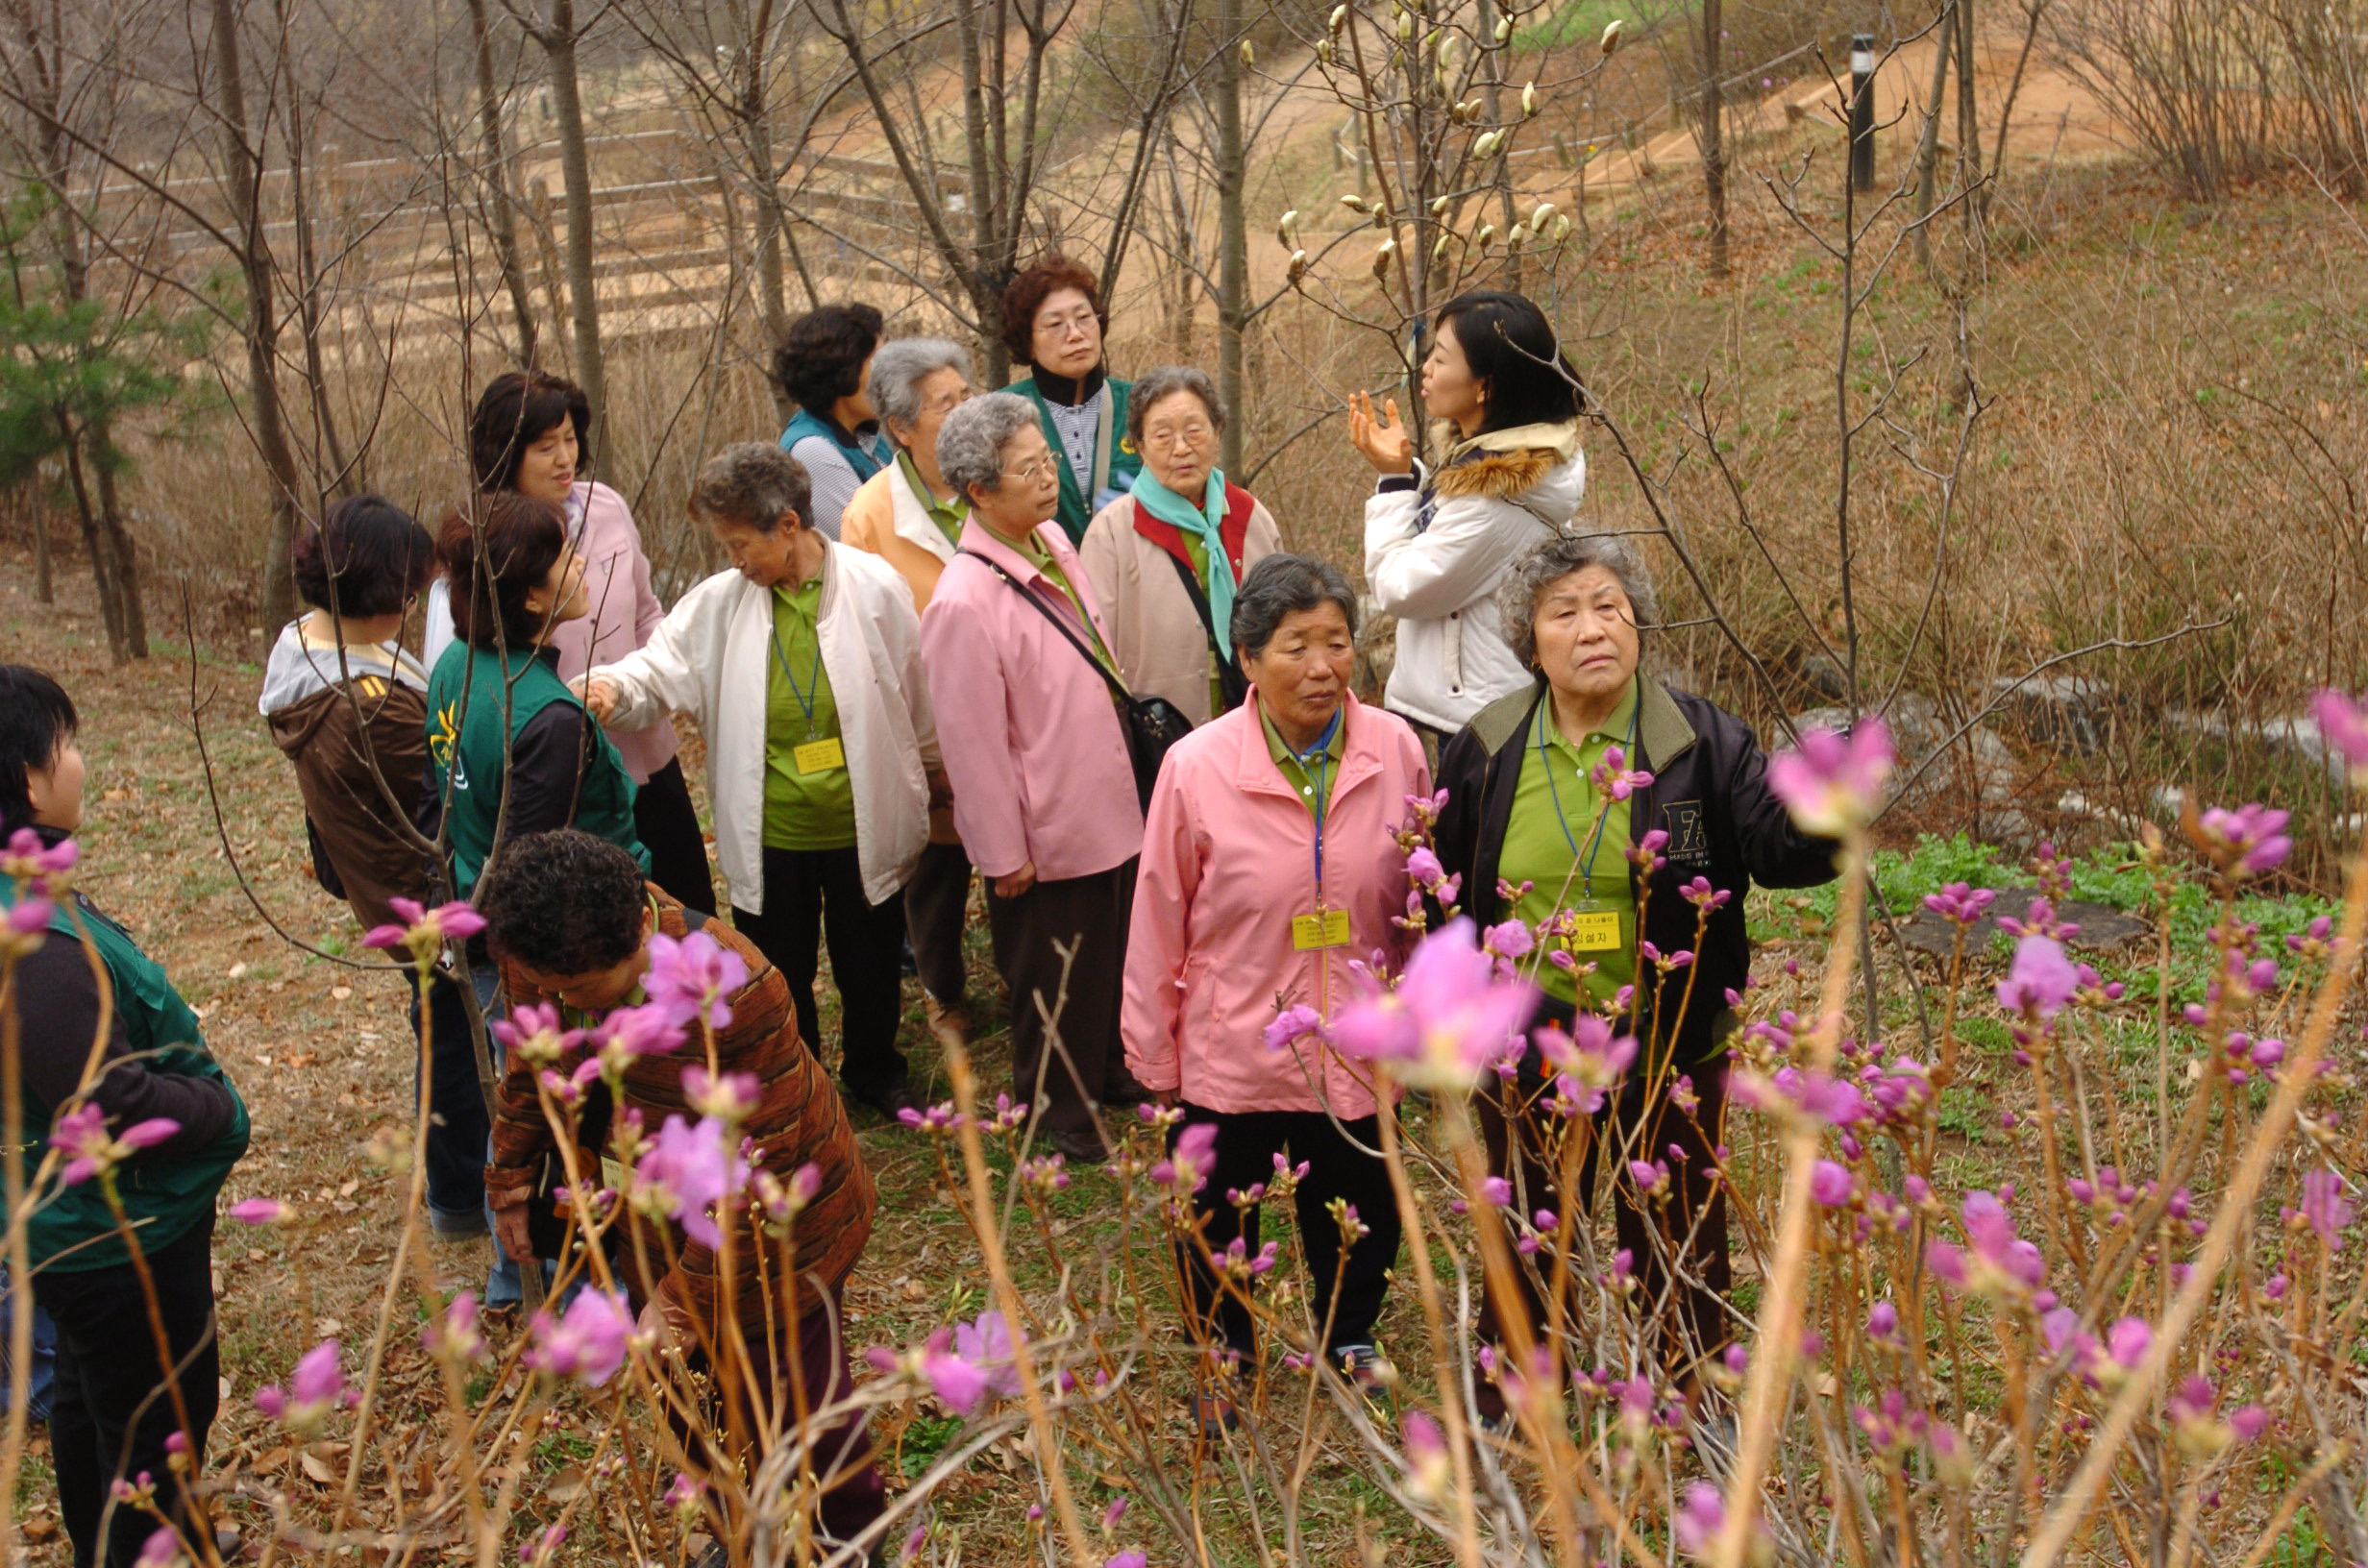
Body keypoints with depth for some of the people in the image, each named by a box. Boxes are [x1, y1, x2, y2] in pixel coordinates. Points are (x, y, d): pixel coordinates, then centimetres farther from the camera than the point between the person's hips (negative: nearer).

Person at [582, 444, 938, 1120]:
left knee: (870, 962, 19)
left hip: (863, 825, -1)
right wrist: (611, 687, -30)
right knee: (779, 973, 17)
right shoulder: (723, 599, -7)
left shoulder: (874, 587, -12)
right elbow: (664, 661, -8)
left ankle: (875, 1072, 45)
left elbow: (914, 695, -1)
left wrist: (927, 771, 9)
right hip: (768, 837, 1)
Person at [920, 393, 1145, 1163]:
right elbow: (974, 743, -20)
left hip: (1108, 809, 8)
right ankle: (1057, 1108, 34)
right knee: (1053, 982, 13)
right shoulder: (963, 602, -26)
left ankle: (1113, 1071, 46)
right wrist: (1004, 854, -13)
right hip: (1047, 835, -7)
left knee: (1116, 954, 24)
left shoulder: (1053, 542, -1)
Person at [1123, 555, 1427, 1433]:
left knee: (1358, 1213, 21)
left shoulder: (1396, 751, -10)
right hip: (1230, 1054, -2)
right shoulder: (1197, 767, -16)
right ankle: (1224, 1358, 46)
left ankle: (1347, 1338, 51)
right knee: (1222, 1225, 17)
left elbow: (1418, 902, 4)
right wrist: (1154, 1056, 1)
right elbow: (1159, 922, -6)